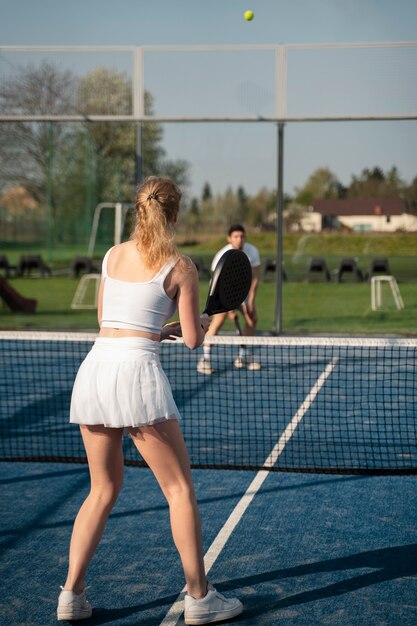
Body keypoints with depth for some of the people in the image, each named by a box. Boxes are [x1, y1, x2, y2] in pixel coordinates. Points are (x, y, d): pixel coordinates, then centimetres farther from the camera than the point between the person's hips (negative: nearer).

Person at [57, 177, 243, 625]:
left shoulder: (112, 255, 15)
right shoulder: (180, 267, 0)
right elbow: (193, 340, 2)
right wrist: (199, 323, 24)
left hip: (94, 365, 6)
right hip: (135, 369, -6)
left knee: (103, 491, 17)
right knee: (180, 488, 7)